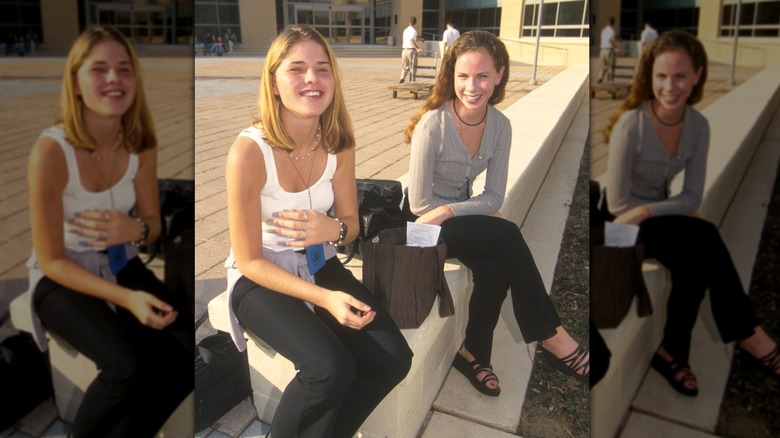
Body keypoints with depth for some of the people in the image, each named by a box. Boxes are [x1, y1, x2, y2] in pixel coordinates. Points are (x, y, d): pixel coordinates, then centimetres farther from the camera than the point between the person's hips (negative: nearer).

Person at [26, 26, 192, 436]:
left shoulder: (141, 144, -7)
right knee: (129, 365, -29)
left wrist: (135, 229, -22)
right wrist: (127, 299, -29)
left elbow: (153, 224, 4)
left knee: (187, 352, -16)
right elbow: (51, 260, -17)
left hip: (123, 267, 5)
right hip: (61, 278, -4)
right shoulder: (51, 150, -22)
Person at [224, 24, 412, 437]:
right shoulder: (249, 151, -22)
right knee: (330, 367, -28)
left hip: (320, 266, 5)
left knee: (393, 358, -11)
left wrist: (333, 229, -21)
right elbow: (250, 260, -17)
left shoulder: (339, 144, -7)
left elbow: (350, 223, 4)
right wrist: (326, 298, -26)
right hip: (259, 278, -5)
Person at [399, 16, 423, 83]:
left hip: (404, 49, 6)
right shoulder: (413, 31, -9)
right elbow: (411, 41, -22)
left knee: (405, 66, 11)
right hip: (411, 50, -6)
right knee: (412, 67, 4)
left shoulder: (405, 30, 14)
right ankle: (412, 81, 6)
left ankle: (402, 78, -10)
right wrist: (417, 48, -24)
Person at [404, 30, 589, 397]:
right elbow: (419, 204, -17)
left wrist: (449, 211, -18)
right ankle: (552, 337, -13)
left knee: (495, 270, -26)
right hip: (425, 223, -5)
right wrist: (474, 211, -12)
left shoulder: (500, 125, -5)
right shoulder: (432, 124, -21)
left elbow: (494, 197, -4)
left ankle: (474, 353, -3)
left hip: (461, 216, 5)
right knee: (507, 235, -27)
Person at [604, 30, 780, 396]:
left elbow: (693, 198, -5)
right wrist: (676, 211, -13)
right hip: (623, 223, -5)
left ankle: (672, 352, -6)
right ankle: (746, 333, -6)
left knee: (695, 262, -25)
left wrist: (647, 211, -21)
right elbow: (617, 204, -18)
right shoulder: (631, 124, -22)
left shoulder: (698, 125, -5)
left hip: (660, 216, 5)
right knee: (705, 238, -26)